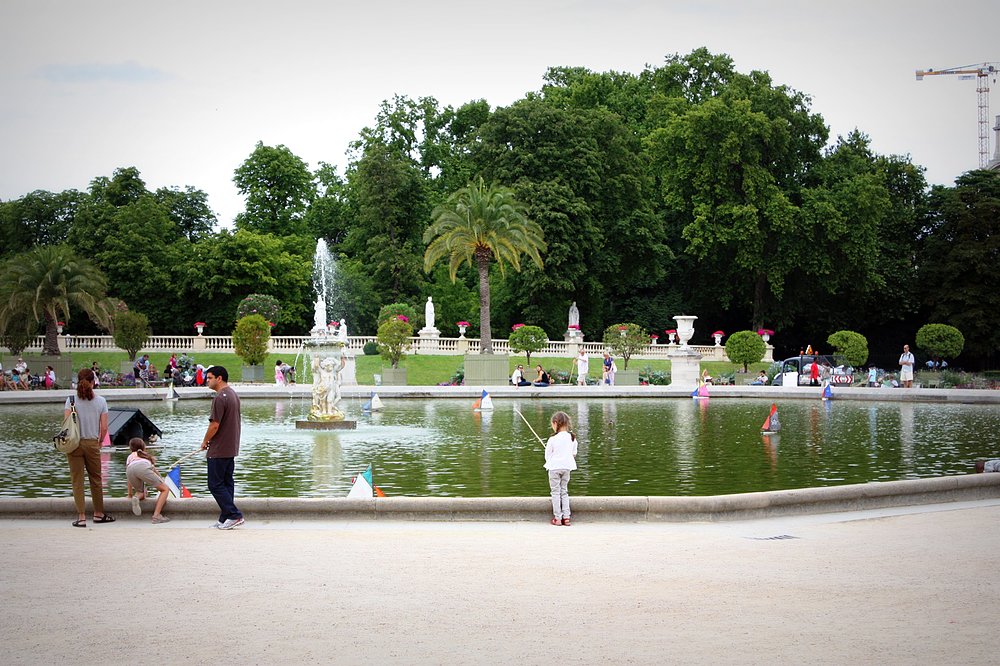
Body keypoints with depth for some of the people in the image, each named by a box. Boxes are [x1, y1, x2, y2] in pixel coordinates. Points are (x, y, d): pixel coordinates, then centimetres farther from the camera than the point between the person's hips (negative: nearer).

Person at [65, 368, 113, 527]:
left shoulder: (71, 400, -5)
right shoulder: (100, 401, -2)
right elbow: (104, 427, -4)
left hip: (75, 443, -1)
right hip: (92, 443, 1)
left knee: (77, 481, 4)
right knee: (96, 479, 14)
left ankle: (81, 517, 2)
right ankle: (99, 514, 24)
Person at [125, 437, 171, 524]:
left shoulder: (130, 457, 39)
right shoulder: (147, 456, 39)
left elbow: (128, 478, 38)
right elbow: (155, 470, 44)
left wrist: (130, 494, 46)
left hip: (130, 469, 3)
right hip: (143, 467, -3)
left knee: (141, 492, 29)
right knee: (165, 489, 8)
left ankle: (136, 497, -9)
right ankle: (156, 516, -11)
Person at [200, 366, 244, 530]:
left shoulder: (220, 398, -19)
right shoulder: (233, 394, 13)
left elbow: (215, 425, -22)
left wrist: (205, 441, -6)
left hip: (219, 450, -10)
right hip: (232, 448, 10)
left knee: (215, 485, -4)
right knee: (227, 483, 11)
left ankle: (234, 515, -9)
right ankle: (225, 519, 13)